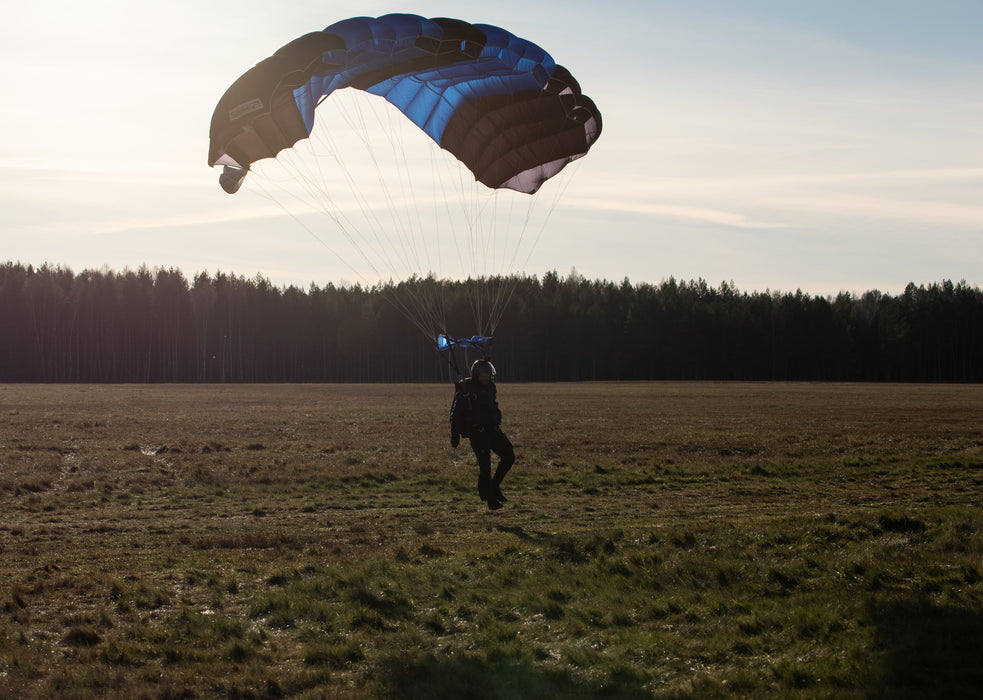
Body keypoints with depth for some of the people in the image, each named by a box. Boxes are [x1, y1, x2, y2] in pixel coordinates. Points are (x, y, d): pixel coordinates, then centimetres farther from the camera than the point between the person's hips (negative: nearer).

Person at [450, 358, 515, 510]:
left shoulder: (490, 387, 13)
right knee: (485, 465, -8)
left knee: (509, 456, -2)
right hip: (476, 433, -7)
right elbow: (455, 414, -6)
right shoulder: (465, 390, -8)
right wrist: (455, 436, -8)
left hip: (492, 429, 7)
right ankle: (490, 499, 1)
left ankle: (494, 485, 13)